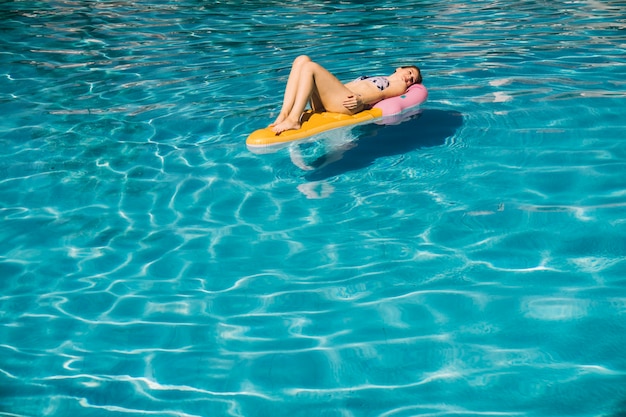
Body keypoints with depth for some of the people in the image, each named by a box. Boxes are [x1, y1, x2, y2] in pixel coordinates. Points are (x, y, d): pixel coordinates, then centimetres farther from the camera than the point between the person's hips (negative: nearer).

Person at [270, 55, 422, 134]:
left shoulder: (399, 86, 22)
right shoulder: (374, 79, 41)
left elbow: (382, 94, 0)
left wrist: (362, 100, -21)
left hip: (345, 102, -7)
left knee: (310, 67, -22)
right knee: (302, 60, -10)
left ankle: (294, 119, -32)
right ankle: (284, 114, -22)